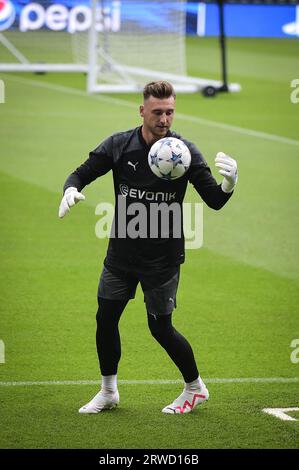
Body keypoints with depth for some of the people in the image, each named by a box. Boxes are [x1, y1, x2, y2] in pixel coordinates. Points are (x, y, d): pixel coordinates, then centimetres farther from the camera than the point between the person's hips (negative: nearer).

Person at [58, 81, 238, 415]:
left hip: (163, 257, -3)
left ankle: (195, 387, 22)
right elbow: (82, 174, 2)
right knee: (105, 319, 6)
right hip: (121, 252, 3)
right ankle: (108, 392, 26)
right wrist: (71, 189, -21)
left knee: (161, 328, -1)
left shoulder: (184, 151, -11)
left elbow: (214, 201, -10)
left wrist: (228, 184, -32)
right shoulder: (118, 145, -6)